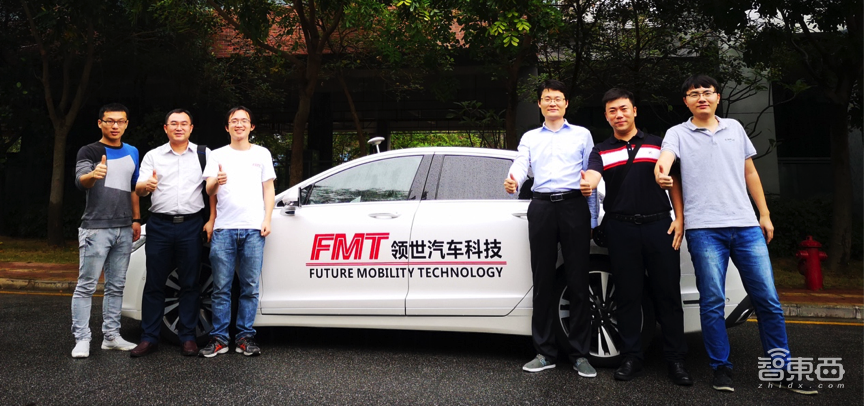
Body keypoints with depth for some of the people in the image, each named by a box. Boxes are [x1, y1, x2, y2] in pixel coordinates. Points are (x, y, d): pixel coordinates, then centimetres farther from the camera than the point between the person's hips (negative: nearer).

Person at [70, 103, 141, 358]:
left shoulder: (132, 153, 14)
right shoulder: (88, 151, -3)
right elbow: (80, 181, -22)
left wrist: (136, 219, 16)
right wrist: (93, 175, -45)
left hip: (124, 230, 5)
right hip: (96, 229, -5)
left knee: (116, 286, 9)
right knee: (86, 286, -4)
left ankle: (111, 336, 16)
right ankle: (82, 340, 0)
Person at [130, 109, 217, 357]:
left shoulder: (203, 154, 8)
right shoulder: (153, 156, 10)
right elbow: (138, 190, 1)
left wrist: (211, 221, -3)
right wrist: (147, 185, -24)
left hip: (191, 225, -1)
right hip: (160, 225, 1)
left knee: (189, 283, 3)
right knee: (154, 283, 3)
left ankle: (188, 337, 11)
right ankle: (149, 338, 11)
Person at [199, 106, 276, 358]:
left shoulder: (262, 154, 14)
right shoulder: (217, 155, 13)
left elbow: (268, 190, 13)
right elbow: (209, 191, 3)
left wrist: (267, 220, 0)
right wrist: (216, 181, -21)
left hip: (253, 229, 0)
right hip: (224, 229, 0)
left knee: (250, 287, 2)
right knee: (221, 287, 1)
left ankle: (245, 337, 9)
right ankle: (219, 338, 8)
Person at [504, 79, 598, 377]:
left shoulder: (582, 135, 14)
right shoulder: (530, 137, 18)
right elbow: (521, 164, 0)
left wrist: (593, 219, 3)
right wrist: (513, 181, -25)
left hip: (575, 206, -1)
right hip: (541, 207, 2)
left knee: (578, 282, -2)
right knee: (543, 282, 5)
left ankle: (580, 354, 7)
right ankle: (545, 353, 13)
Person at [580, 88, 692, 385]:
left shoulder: (657, 144, 12)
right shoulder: (601, 151, 11)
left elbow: (674, 182, 11)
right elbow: (592, 176, -10)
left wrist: (679, 218, -1)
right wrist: (587, 185, -34)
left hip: (659, 225, 0)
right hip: (621, 229, 0)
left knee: (668, 294, 1)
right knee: (627, 296, 5)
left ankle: (675, 360, 10)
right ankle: (631, 358, 15)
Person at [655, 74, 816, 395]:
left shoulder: (735, 128, 16)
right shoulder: (678, 133, 4)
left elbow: (750, 172, 20)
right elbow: (665, 157, -17)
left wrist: (764, 214, 15)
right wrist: (661, 173, -40)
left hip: (746, 225, 3)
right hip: (704, 229, -3)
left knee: (768, 300, 4)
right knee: (712, 303, 0)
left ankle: (783, 368, 16)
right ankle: (721, 368, 14)